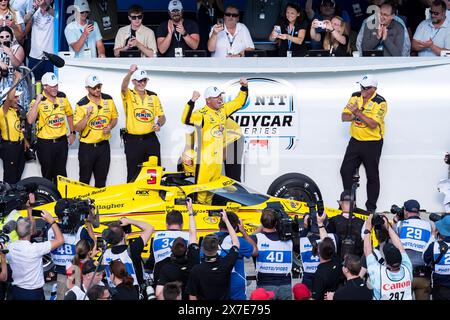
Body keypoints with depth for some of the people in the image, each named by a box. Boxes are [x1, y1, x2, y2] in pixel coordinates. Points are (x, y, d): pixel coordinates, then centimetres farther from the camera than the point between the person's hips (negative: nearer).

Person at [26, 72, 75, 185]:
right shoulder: (38, 101, -13)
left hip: (62, 141, 4)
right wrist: (37, 102, -29)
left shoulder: (62, 97, 1)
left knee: (61, 174, 13)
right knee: (47, 175, 4)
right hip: (45, 143, -4)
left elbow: (69, 114, 17)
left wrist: (72, 133, 15)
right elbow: (30, 120, -27)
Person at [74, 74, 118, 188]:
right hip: (87, 147, -4)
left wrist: (110, 126, -7)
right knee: (85, 179, 2)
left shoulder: (108, 99, 2)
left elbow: (114, 118, 14)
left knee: (101, 180, 12)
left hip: (103, 145, 4)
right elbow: (77, 128, -12)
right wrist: (87, 115, -26)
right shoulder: (81, 105, -11)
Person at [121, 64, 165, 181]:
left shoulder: (153, 96, 11)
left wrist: (159, 124, -9)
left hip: (151, 139, 3)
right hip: (133, 140, -3)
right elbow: (124, 87, -24)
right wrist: (130, 72, -42)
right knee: (133, 174, 1)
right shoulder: (128, 95, 0)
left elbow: (161, 116, 14)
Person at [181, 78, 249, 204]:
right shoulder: (202, 114, -17)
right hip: (205, 157, -8)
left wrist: (244, 88, 6)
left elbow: (239, 102, 19)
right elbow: (186, 119, -33)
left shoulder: (223, 109, 8)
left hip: (218, 155, 8)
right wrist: (192, 101, -41)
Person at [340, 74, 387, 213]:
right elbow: (344, 117, 1)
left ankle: (371, 208, 10)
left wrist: (358, 113, -30)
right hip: (355, 140, 6)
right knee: (346, 171, 5)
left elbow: (373, 124, -24)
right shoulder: (355, 97, 3)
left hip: (372, 143, -6)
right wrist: (353, 115, -20)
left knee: (372, 176, 2)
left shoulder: (380, 103, -15)